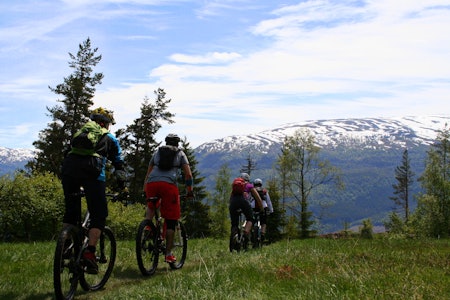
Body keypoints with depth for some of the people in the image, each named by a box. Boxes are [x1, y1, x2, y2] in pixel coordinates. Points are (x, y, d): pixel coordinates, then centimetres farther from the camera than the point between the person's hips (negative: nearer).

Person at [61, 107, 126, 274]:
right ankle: (89, 254, -12)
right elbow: (118, 163, 26)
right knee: (99, 215, 2)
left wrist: (78, 184, 47)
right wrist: (122, 187, 36)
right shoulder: (110, 138, 26)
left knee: (70, 212, 16)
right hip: (92, 172, -4)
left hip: (68, 167, 4)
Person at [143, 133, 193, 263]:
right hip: (169, 184, -3)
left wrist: (144, 191, 35)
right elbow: (188, 175, 11)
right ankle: (168, 253, 4)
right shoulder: (180, 153, 21)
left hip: (151, 183, 3)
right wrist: (189, 191, 21)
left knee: (151, 206, 34)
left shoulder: (157, 152, 28)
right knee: (171, 220, 5)